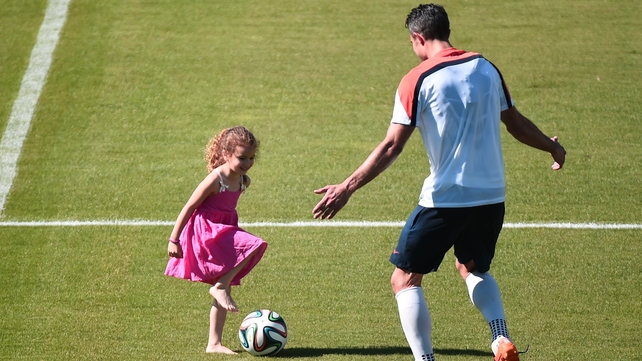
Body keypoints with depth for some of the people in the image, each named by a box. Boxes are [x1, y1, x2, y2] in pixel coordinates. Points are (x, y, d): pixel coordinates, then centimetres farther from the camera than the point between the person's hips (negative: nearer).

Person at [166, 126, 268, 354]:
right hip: (205, 233, -9)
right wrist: (174, 240, -15)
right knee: (254, 246, -26)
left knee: (223, 295, 9)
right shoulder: (215, 179, -19)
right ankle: (221, 286, -16)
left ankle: (214, 343, 14)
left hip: (224, 234, 9)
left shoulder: (242, 181, 4)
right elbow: (189, 207, -15)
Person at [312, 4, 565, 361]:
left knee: (405, 279, 8)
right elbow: (516, 122, 17)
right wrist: (552, 146, 35)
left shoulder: (418, 80, -9)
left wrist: (347, 188, -11)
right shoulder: (486, 68, 6)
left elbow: (392, 147, -13)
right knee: (474, 268, 29)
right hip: (492, 196, 6)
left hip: (445, 199, -6)